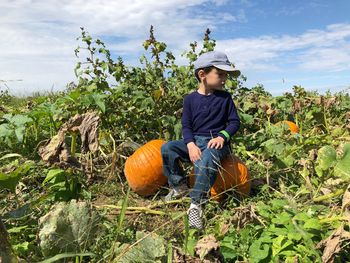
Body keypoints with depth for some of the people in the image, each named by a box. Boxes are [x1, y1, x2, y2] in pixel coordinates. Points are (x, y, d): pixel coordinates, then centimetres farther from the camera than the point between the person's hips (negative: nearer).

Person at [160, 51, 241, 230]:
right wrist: (191, 144, -17)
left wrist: (222, 136, -16)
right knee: (167, 148, -17)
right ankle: (179, 186, 1)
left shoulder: (225, 97, 4)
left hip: (216, 142, -3)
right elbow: (186, 125, 1)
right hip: (194, 141, 3)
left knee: (207, 158, -37)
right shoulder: (190, 99, 4)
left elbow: (235, 121, 4)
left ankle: (197, 205, -28)